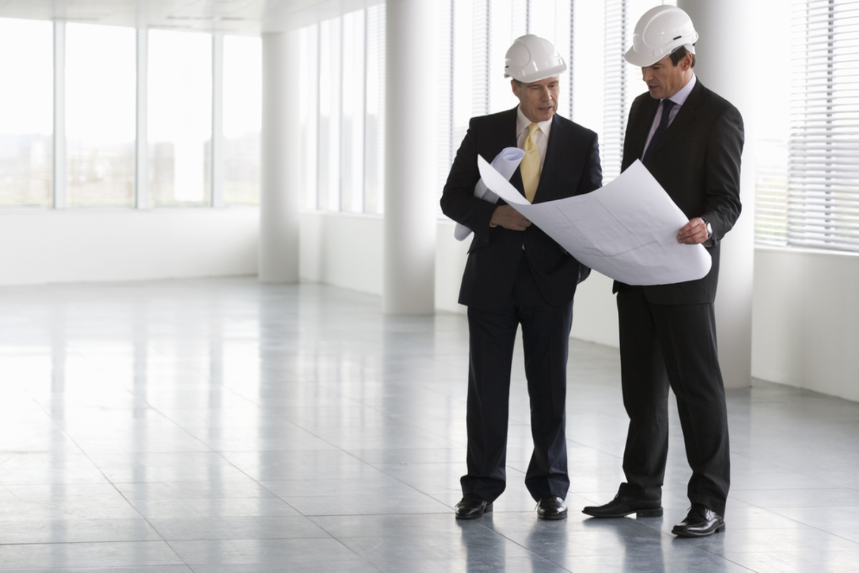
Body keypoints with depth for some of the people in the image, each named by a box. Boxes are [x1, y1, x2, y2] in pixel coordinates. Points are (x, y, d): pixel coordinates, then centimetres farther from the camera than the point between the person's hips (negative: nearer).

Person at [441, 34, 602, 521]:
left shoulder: (582, 142, 2)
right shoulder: (484, 132, 2)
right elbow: (453, 199, 0)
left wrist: (584, 261, -16)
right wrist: (495, 216, -18)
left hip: (551, 279, 0)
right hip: (492, 276, 0)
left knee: (550, 386, 5)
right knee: (487, 385, 4)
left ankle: (550, 488, 16)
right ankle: (482, 488, 14)